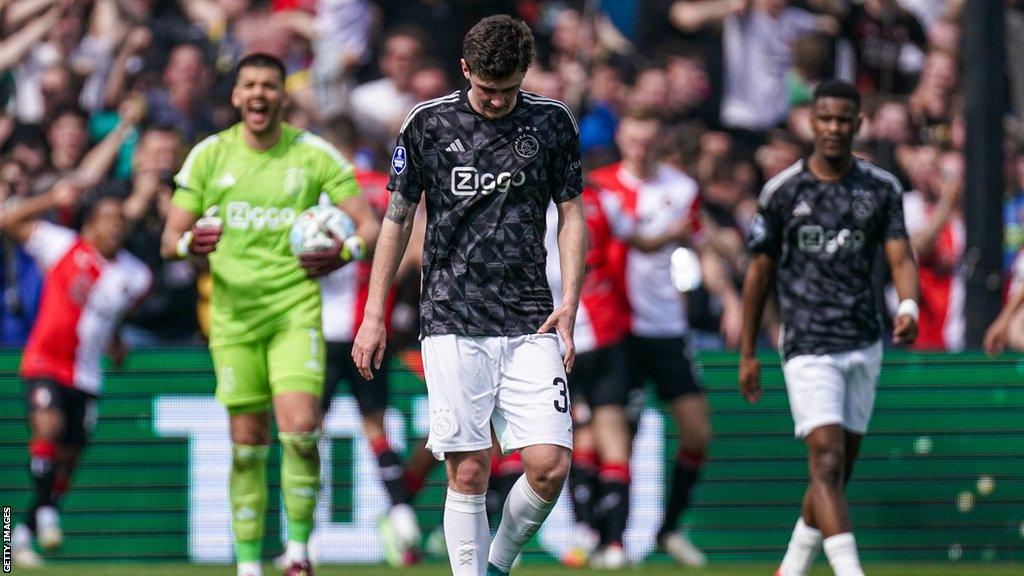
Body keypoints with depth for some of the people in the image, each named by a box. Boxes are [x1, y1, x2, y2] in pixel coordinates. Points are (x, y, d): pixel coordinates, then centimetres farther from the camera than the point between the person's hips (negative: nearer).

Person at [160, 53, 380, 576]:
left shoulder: (314, 155, -1)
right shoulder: (209, 156, 3)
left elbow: (369, 224, 1)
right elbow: (169, 241, 4)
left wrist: (346, 252, -21)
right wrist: (189, 243, -20)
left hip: (296, 310, -1)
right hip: (233, 314, 1)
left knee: (300, 429, -17)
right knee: (248, 445, 1)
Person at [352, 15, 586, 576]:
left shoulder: (552, 123, 4)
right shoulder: (428, 123, 1)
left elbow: (571, 215, 11)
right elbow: (397, 218, 9)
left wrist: (569, 303, -1)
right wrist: (374, 315, 8)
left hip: (529, 321, 1)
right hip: (452, 323, -1)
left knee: (550, 464, -9)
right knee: (468, 470, -7)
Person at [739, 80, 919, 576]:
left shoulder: (882, 189, 5)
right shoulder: (782, 191, 0)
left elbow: (901, 259, -3)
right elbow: (760, 273, 7)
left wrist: (908, 308, -25)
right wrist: (747, 354, 8)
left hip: (864, 344, 3)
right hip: (808, 346, -3)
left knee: (837, 473, 9)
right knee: (827, 462, -17)